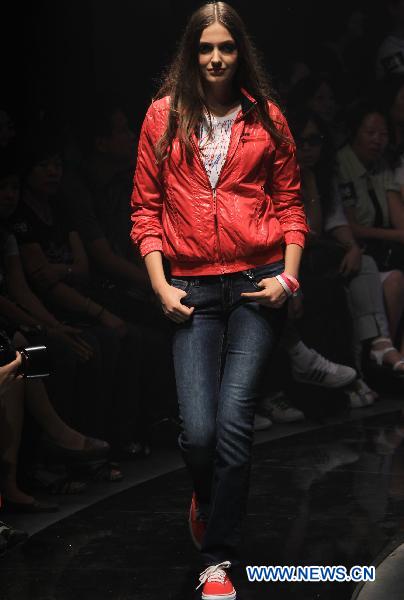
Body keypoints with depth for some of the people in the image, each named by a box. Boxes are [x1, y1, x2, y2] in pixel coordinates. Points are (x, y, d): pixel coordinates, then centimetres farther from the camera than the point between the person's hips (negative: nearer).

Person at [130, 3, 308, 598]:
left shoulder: (266, 119, 7)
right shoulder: (165, 116, 6)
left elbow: (290, 204, 11)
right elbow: (146, 207, 8)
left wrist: (288, 276, -2)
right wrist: (160, 283, -1)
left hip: (257, 283, 0)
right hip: (194, 290, 1)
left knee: (233, 420, -11)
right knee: (198, 430, -7)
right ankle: (207, 498, 29)